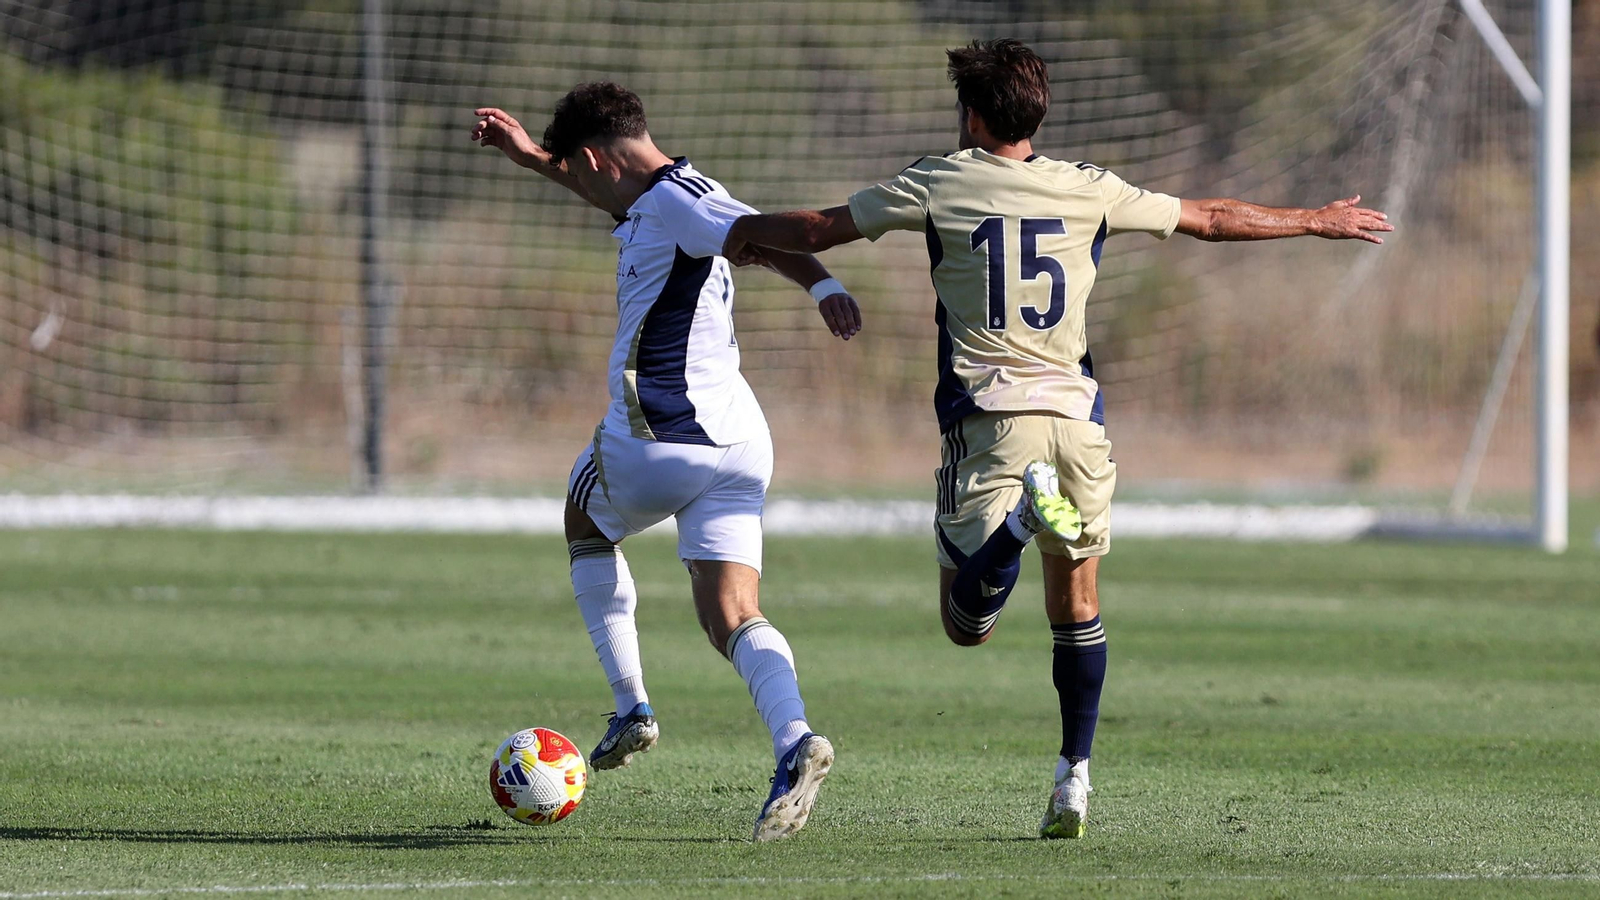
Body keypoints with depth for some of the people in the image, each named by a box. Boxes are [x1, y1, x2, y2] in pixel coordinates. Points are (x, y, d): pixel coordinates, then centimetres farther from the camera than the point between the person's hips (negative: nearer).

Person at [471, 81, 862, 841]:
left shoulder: (673, 202, -10)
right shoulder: (657, 200, 19)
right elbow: (615, 194, 42)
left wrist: (823, 286, -41)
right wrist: (528, 156, 48)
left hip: (656, 437, -8)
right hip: (737, 444, 8)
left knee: (586, 522, 24)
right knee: (731, 616, -2)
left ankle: (631, 708, 17)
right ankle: (794, 742, -28)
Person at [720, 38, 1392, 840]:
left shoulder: (936, 185, 3)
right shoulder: (1088, 191, 9)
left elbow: (816, 231, 9)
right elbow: (1212, 220, 17)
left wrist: (737, 229, 28)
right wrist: (1318, 222, 31)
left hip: (986, 418, -3)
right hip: (1076, 414, 3)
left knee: (966, 622, -5)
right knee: (1077, 608, 17)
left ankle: (1020, 515, -34)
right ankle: (1075, 776, 8)